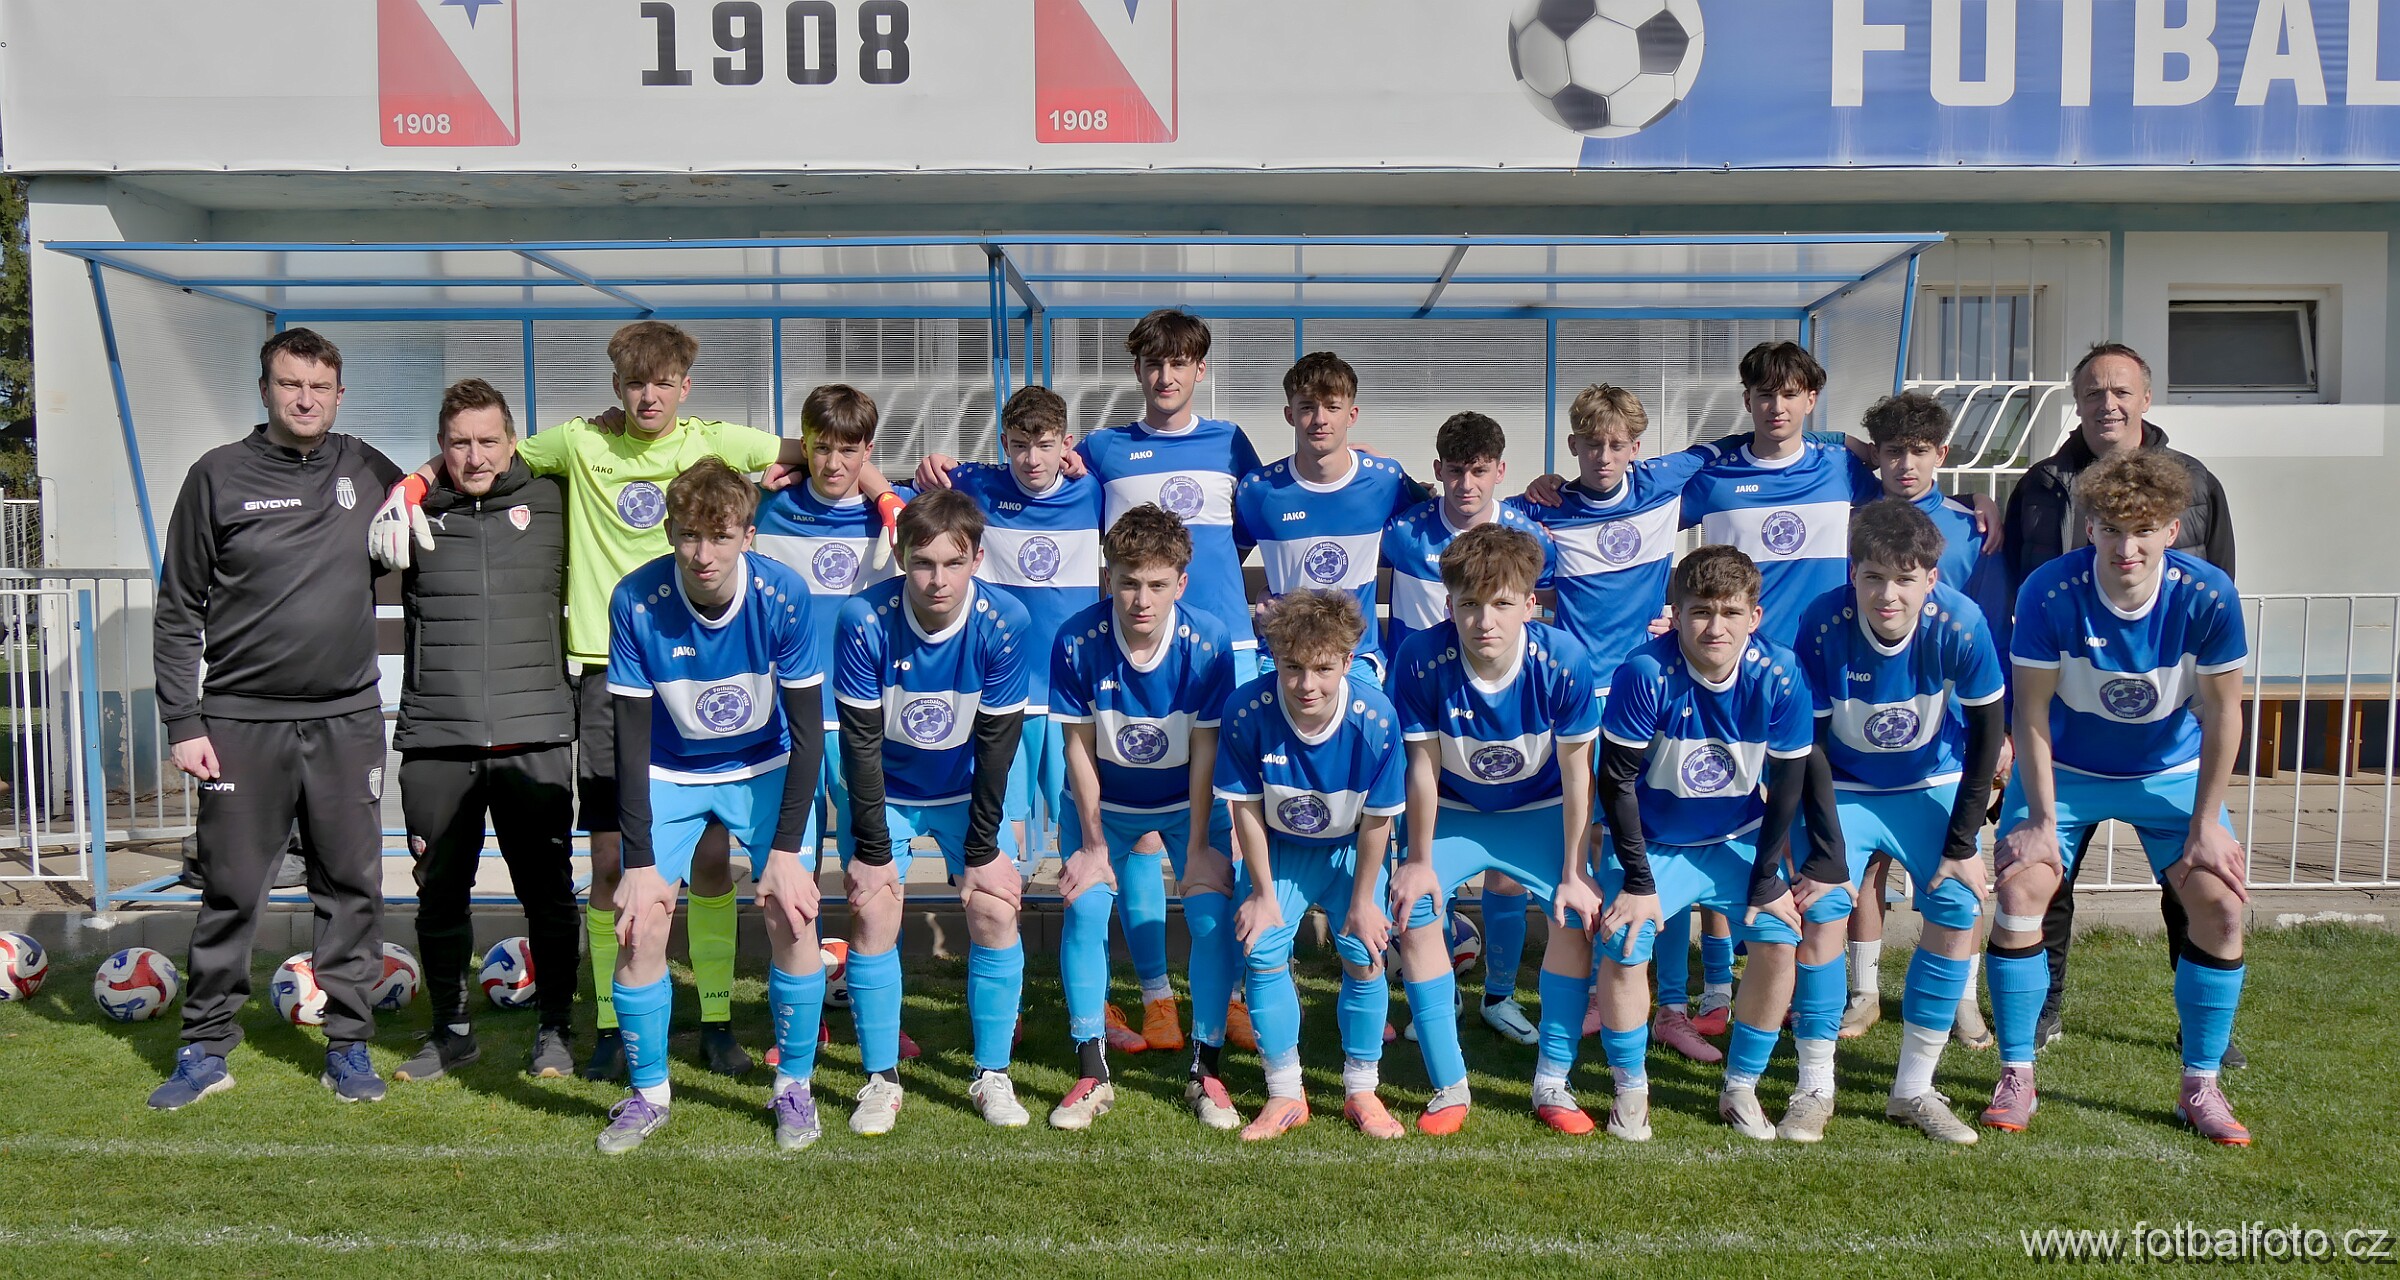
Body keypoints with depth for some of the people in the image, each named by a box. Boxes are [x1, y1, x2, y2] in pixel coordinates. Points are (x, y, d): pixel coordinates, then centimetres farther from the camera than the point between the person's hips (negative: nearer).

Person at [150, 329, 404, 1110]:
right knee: (229, 890, 5)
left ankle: (348, 1044, 17)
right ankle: (205, 1049, 19)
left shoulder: (368, 472, 6)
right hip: (242, 722, -2)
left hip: (347, 721, 2)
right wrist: (182, 722, -4)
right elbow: (178, 610, 2)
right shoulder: (220, 476, 1)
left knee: (352, 887, 6)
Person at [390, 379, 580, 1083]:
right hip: (435, 740, 1)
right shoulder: (416, 509, 5)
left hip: (534, 738, -1)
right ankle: (450, 1030, 27)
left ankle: (555, 1029, 22)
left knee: (547, 890, 6)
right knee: (440, 892, 10)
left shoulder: (550, 501, 6)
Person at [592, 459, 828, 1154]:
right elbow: (631, 739, -16)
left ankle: (793, 1085, 9)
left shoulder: (783, 595, -24)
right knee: (639, 926, -9)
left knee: (792, 915, -12)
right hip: (670, 774, 1)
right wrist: (641, 861, -18)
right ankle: (648, 1093, 13)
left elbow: (807, 730, -16)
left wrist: (787, 848, -19)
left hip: (766, 768, 0)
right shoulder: (636, 601, -23)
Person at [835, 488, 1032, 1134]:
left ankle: (992, 1075, 7)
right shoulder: (864, 620, -25)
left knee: (995, 910, -9)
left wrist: (982, 851, -13)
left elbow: (996, 743, -16)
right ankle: (881, 1080, 5)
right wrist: (872, 849, -17)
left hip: (966, 791, 1)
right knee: (872, 915, -11)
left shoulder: (1004, 623, -23)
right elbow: (860, 741, -19)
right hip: (884, 792, 0)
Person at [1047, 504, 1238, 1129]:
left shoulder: (1208, 643, -24)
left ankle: (1206, 1071, 3)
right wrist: (1094, 844, -12)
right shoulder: (1078, 640, -24)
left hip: (1190, 800, 0)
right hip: (1103, 801, 0)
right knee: (1085, 907, -17)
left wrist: (1198, 847, -15)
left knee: (1213, 913, -14)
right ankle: (1091, 1075, -3)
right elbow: (1078, 747, -15)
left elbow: (1205, 750, -17)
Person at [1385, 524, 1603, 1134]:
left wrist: (1576, 872, -13)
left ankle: (1552, 1083, 0)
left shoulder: (1564, 659, -27)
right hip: (1453, 812, 0)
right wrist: (1419, 860, -9)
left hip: (1539, 811, 0)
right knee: (1414, 911, -20)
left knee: (1577, 914, -18)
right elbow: (1424, 765, -16)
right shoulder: (1422, 659, -28)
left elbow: (1576, 772, -16)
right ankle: (1449, 1086, -4)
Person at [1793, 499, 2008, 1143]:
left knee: (1957, 913, -10)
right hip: (1845, 786, -1)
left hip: (1934, 784, 1)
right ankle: (1815, 1089, -1)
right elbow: (1807, 745, -18)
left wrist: (1962, 842, -9)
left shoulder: (1961, 624, -25)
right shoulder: (1823, 624, -27)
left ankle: (1914, 1089, 6)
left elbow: (1987, 728, -11)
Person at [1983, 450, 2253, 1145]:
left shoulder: (2207, 595, -23)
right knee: (2019, 891, -17)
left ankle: (2200, 1086, 9)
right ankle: (2016, 1076, 0)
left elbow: (2222, 714, -11)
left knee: (2222, 902, -11)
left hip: (2172, 770, 2)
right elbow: (2031, 712, -17)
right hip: (2065, 768, -1)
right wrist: (2042, 820, -16)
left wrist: (2206, 825, -9)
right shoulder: (2049, 592, -26)